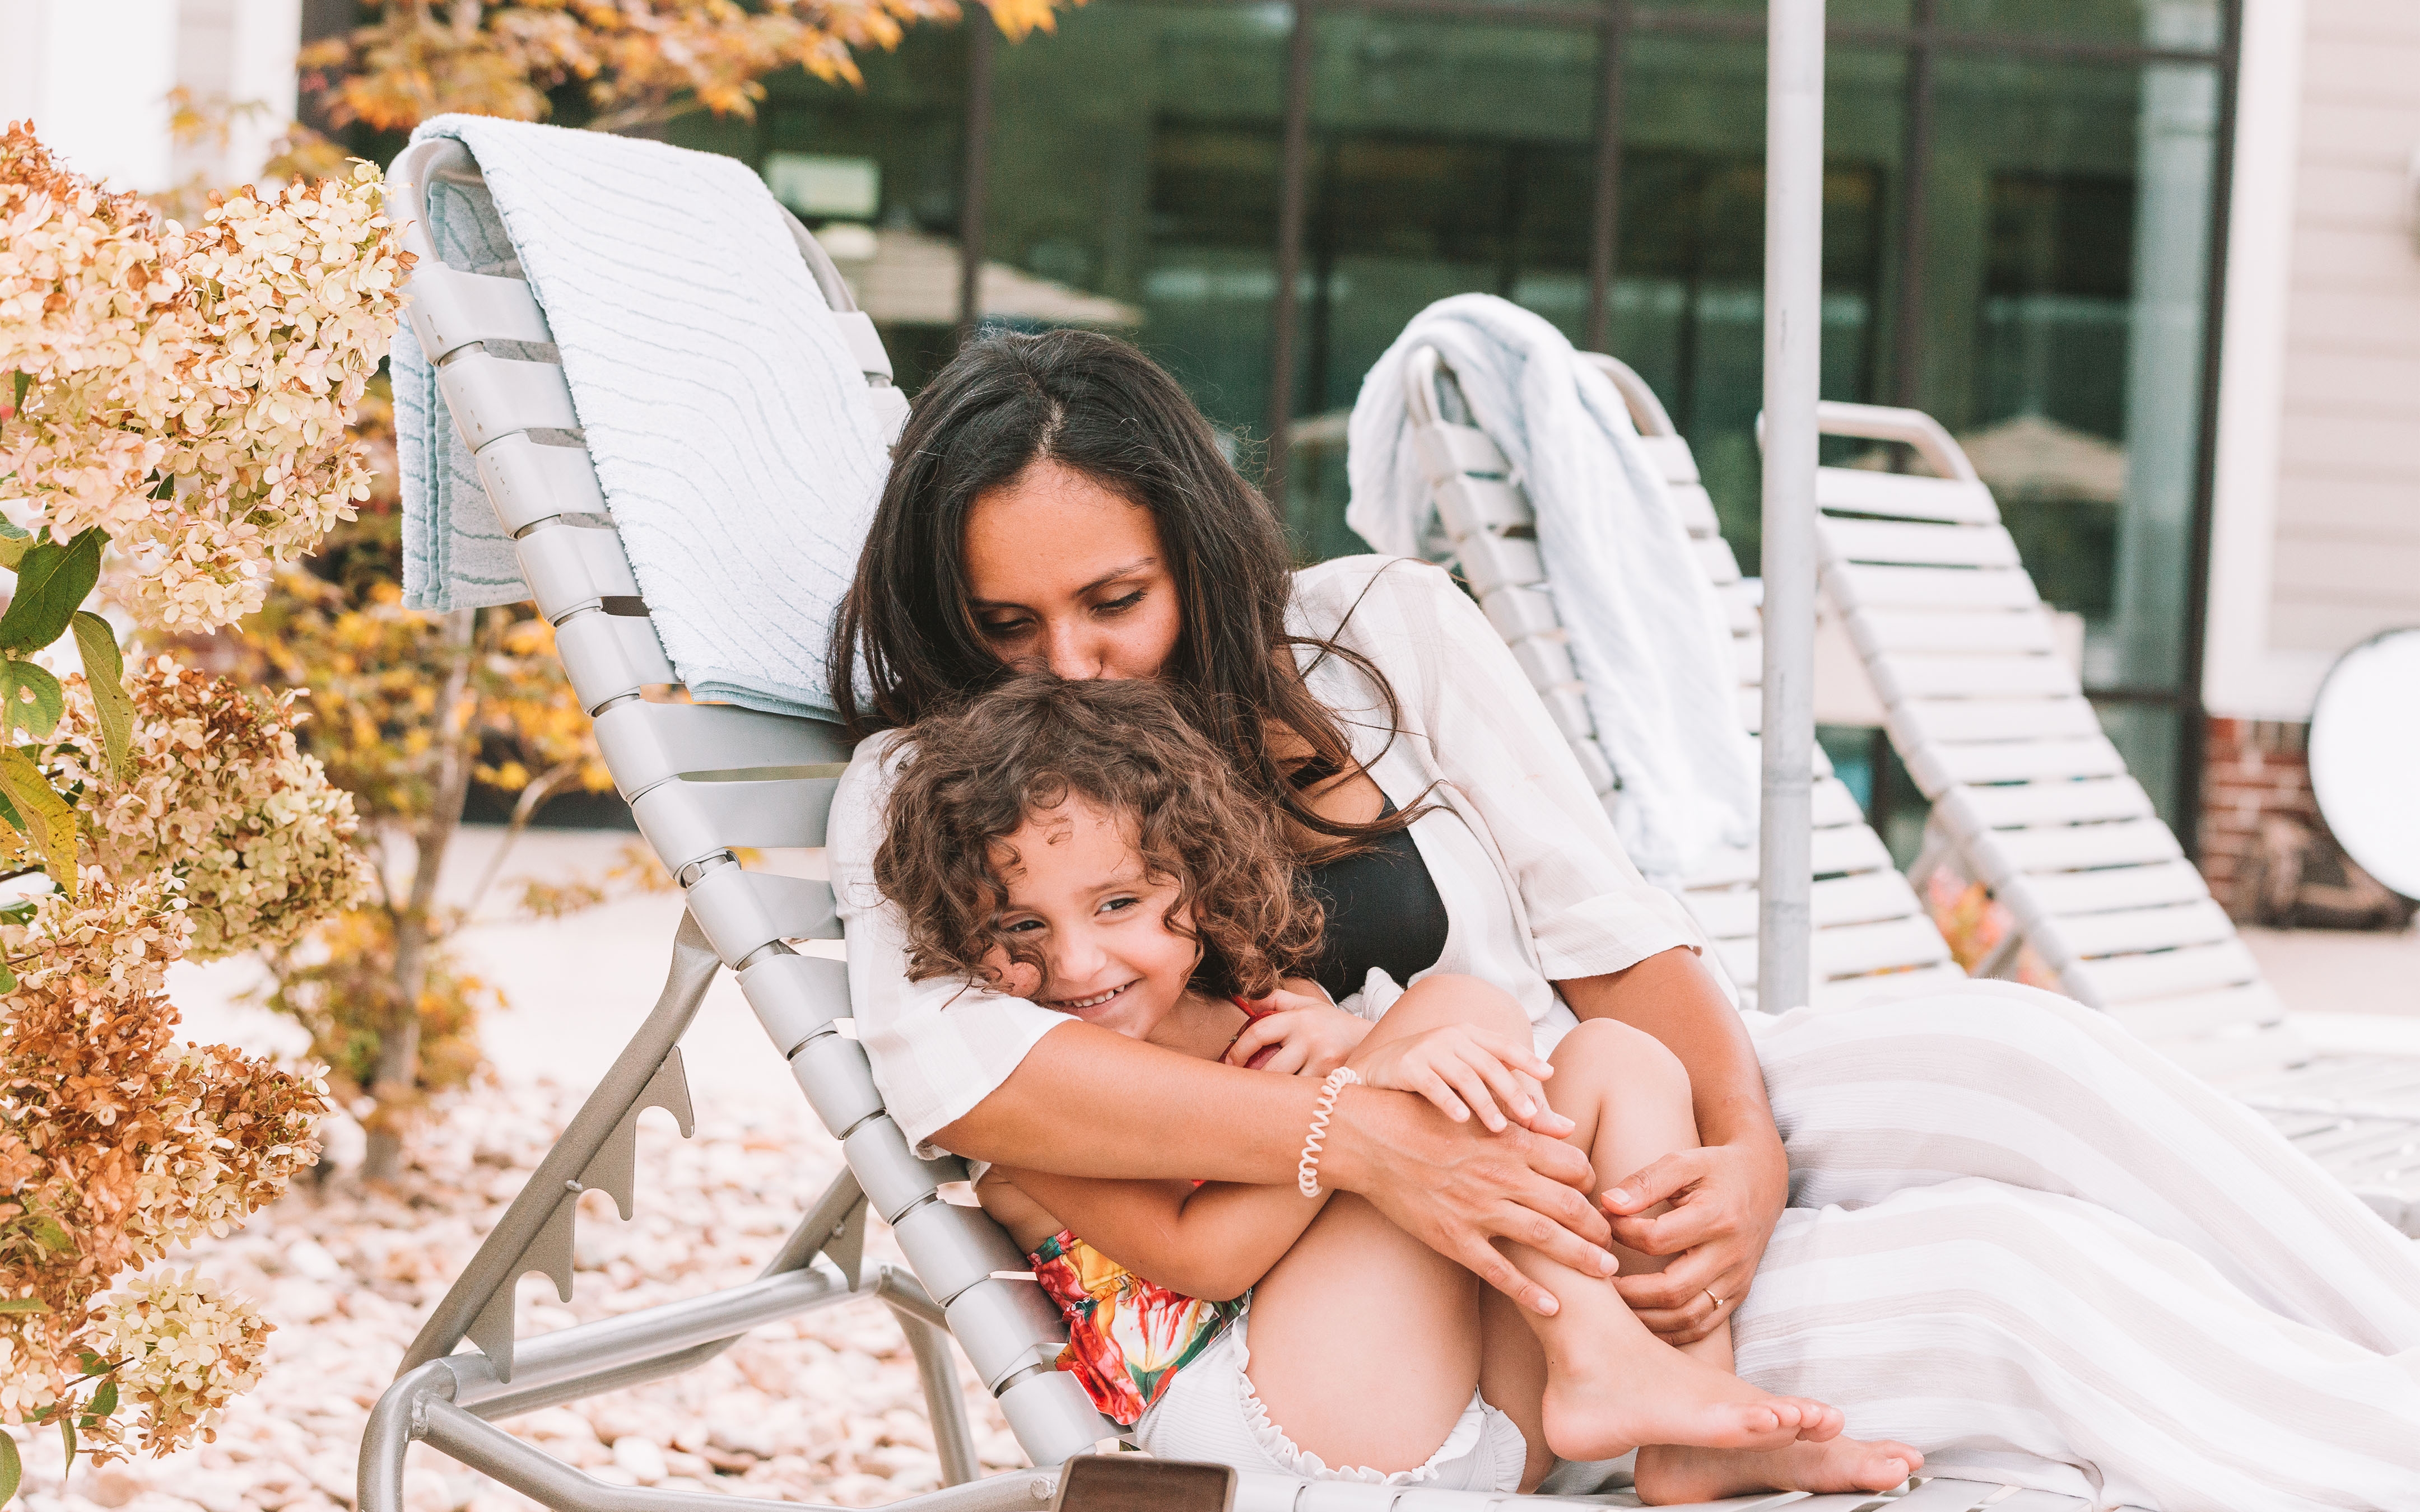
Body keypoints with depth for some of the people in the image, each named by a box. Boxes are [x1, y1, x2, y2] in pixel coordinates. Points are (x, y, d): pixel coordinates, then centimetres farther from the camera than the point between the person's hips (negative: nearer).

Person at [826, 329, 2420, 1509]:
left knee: (2010, 1048, -25)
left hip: (1619, 1128, 4)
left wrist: (1745, 1149, -19)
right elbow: (951, 1065, -25)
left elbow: (1605, 929, 1)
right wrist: (1369, 1134, -34)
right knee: (2008, 1285, -26)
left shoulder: (1384, 629, 2)